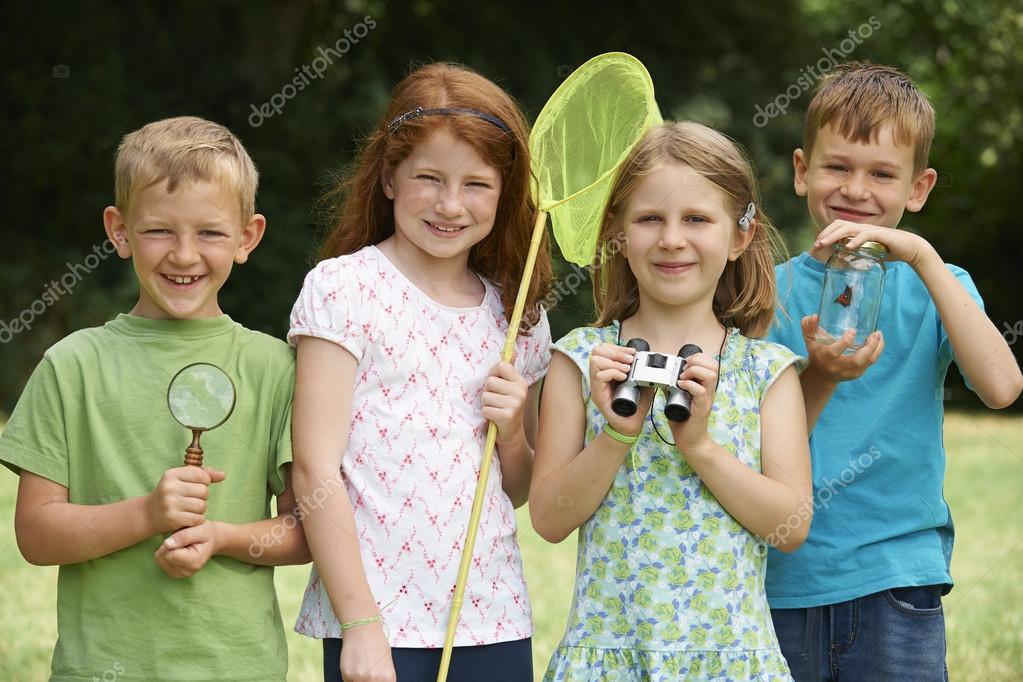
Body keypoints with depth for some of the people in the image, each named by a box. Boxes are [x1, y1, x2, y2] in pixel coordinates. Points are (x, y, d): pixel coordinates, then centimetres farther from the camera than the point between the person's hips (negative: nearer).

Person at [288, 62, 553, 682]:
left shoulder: (517, 312, 11)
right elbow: (316, 469, -9)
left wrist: (513, 432, -1)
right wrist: (360, 625, -14)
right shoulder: (343, 288, -3)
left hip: (495, 620, 4)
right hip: (376, 619, -4)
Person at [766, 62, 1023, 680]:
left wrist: (921, 255, -19)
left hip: (894, 579, -1)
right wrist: (818, 379, -22)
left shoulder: (931, 285, 1)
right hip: (784, 581, 1)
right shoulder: (771, 293, 3)